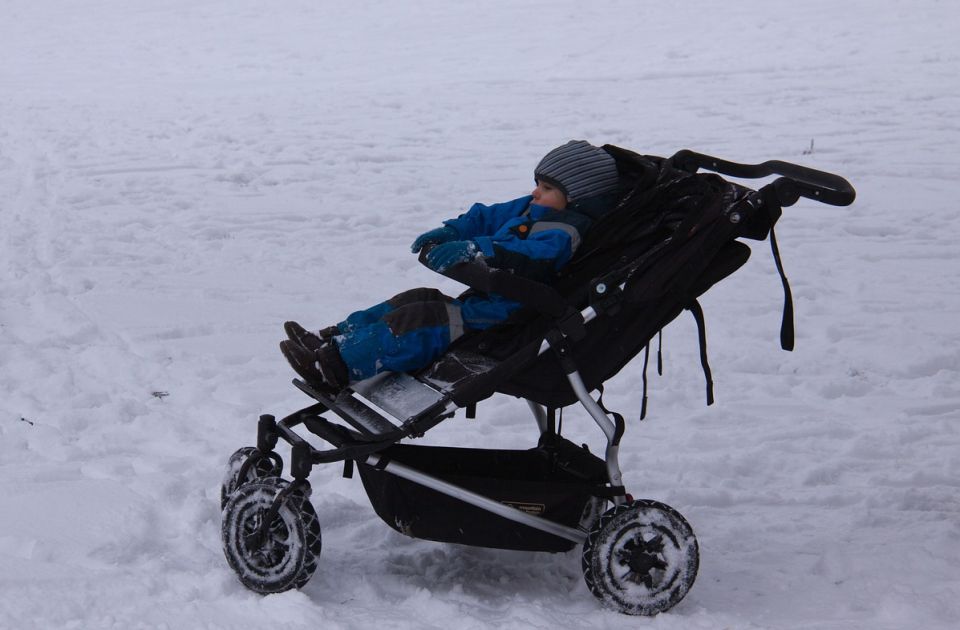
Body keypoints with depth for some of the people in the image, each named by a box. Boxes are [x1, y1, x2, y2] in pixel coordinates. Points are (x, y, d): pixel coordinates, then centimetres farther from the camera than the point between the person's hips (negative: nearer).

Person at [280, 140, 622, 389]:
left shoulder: (563, 231, -17)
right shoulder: (528, 212, 18)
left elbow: (531, 254, -36)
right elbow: (489, 217, 23)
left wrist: (475, 249, -47)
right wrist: (453, 231, 3)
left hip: (501, 318, -11)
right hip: (482, 302, 11)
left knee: (416, 323, -23)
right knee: (413, 301, 9)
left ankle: (339, 365, -29)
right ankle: (332, 338, 5)